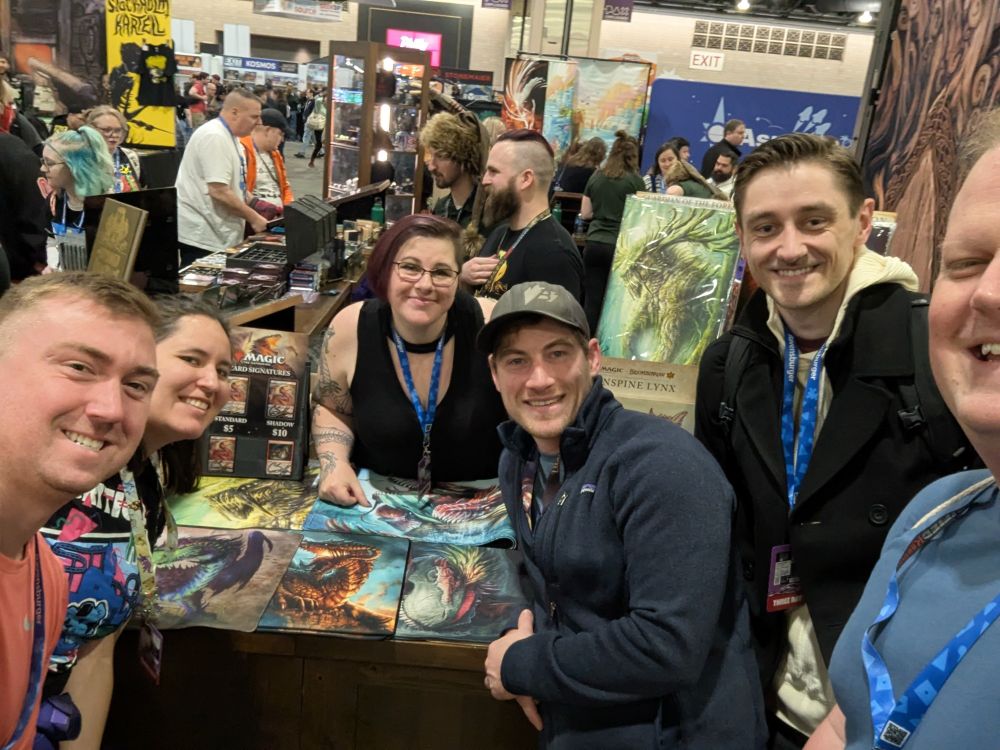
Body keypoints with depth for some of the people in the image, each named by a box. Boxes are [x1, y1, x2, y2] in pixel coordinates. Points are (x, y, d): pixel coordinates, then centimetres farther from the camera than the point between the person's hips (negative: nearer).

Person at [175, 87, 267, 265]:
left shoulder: (230, 136, 13)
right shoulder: (214, 137, -18)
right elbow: (219, 192, -25)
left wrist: (254, 213, 11)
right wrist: (253, 218, -17)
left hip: (217, 233, 10)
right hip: (201, 235, -10)